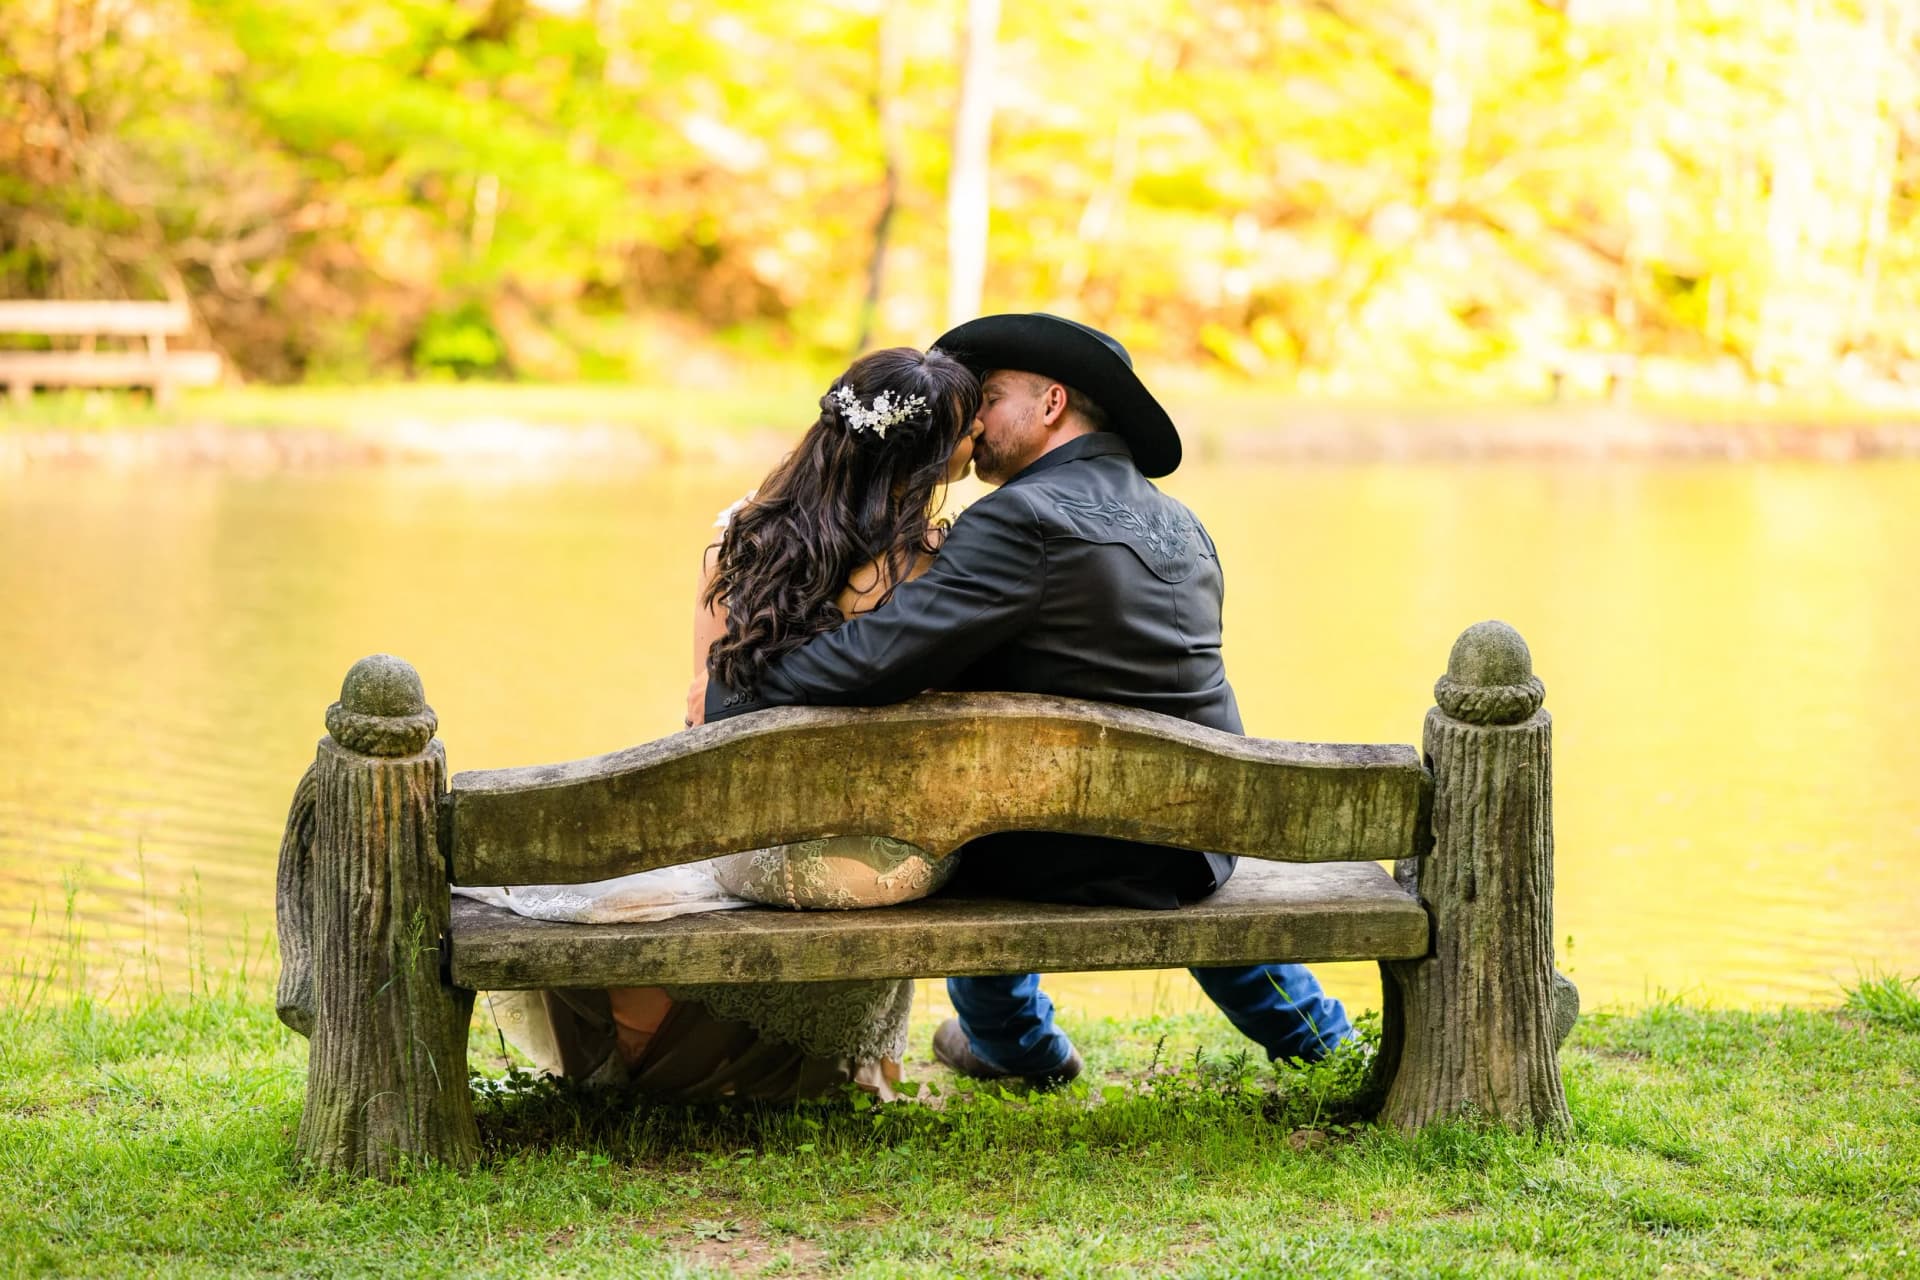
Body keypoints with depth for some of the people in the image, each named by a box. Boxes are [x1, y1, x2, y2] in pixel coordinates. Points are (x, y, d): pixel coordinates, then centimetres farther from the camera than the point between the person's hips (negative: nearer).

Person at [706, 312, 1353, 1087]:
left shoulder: (1026, 517, -18)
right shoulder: (1178, 525, 8)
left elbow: (881, 654, -24)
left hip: (1077, 857, -6)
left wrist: (731, 703, -14)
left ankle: (1017, 1043, 41)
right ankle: (1316, 1035, 47)